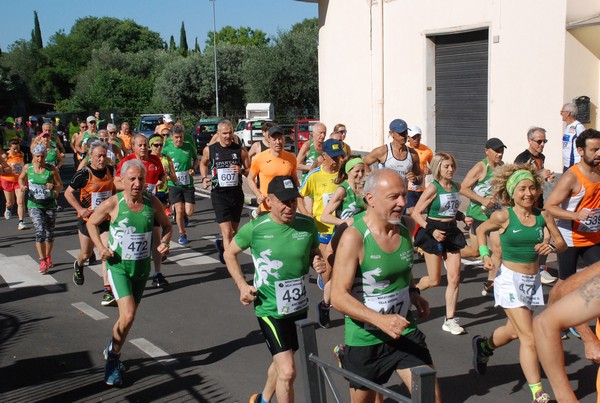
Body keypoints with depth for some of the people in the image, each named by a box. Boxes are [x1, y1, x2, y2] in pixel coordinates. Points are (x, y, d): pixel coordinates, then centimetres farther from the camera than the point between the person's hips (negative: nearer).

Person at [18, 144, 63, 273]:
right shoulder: (27, 168, -4)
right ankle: (43, 261, -12)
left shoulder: (51, 169, -10)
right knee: (40, 230, -18)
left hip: (50, 205, 1)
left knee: (49, 233, 11)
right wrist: (22, 186, -5)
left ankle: (48, 257, 36)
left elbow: (60, 185, -5)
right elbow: (21, 178, 16)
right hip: (34, 205, -1)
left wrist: (54, 187, -27)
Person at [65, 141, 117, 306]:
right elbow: (68, 193, -6)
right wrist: (80, 209, -16)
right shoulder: (84, 173, -14)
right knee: (86, 253, 16)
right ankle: (78, 265, 53)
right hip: (87, 219, -2)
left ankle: (108, 290, -8)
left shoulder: (110, 170, -1)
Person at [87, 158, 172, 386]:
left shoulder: (152, 203, -7)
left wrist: (164, 243, -9)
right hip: (118, 266, -4)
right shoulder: (112, 203, -13)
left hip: (142, 267, 4)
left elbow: (166, 226, 10)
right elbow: (92, 223, 3)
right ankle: (113, 358, 7)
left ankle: (112, 353, 40)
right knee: (128, 316, -17)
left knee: (128, 316, 15)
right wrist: (100, 247, -10)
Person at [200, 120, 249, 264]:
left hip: (237, 193, 3)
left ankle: (222, 246, 48)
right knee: (227, 232, -13)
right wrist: (204, 178, 7)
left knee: (234, 231, 17)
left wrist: (241, 171, -15)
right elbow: (203, 164, 22)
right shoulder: (209, 150, 1)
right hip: (219, 194, -3)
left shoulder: (240, 150, 0)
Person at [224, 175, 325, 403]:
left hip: (299, 307, 5)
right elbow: (229, 254, 2)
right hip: (270, 309, -5)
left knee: (281, 362, 25)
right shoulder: (255, 228, -15)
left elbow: (314, 253, 10)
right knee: (287, 371, -14)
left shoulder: (308, 225, -8)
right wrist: (242, 285, -10)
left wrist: (318, 263, -14)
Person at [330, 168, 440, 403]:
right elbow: (338, 297, -24)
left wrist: (412, 292, 4)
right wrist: (381, 320, -34)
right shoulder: (354, 237, -22)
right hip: (364, 340, -4)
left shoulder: (407, 226, -3)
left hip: (405, 331, 5)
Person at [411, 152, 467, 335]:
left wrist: (463, 217, 6)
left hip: (452, 232, 6)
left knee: (454, 278, 0)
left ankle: (450, 320, 8)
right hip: (434, 233, -6)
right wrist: (431, 230, -21)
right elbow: (415, 213, -14)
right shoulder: (433, 188, -13)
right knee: (434, 280, 1)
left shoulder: (456, 186, 6)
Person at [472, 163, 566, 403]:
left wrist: (551, 247, -19)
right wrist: (485, 255, -9)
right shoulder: (504, 216, -13)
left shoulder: (543, 216, -4)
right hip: (510, 279, -5)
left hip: (533, 280, 5)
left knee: (515, 331, 23)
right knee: (529, 338, -9)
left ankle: (484, 346, 53)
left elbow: (562, 243, 3)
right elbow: (481, 231, 4)